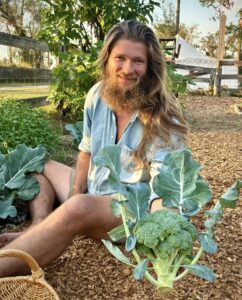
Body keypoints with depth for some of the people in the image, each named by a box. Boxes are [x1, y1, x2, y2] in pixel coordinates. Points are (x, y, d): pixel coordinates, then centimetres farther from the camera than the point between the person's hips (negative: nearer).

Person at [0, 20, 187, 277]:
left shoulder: (162, 116, -20)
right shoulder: (97, 95, -3)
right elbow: (87, 151, 7)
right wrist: (74, 195, -3)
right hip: (92, 192, 7)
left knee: (79, 208, -37)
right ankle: (40, 228, -14)